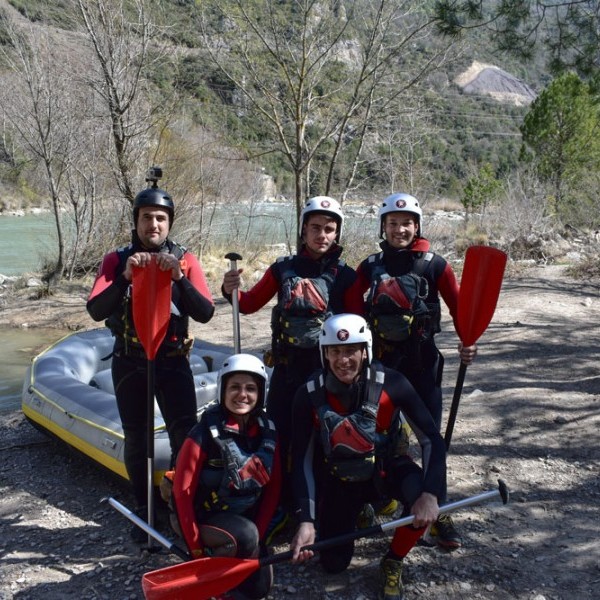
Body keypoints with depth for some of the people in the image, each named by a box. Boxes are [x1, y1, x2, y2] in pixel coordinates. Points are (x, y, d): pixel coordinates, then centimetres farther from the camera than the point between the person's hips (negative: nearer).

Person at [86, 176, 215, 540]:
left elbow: (205, 313, -13)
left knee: (186, 435, -8)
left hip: (173, 360, -1)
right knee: (136, 440, 10)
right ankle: (145, 511, 25)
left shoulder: (185, 261, -2)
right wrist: (125, 278, -28)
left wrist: (179, 278, -26)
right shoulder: (117, 261, -1)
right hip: (129, 362, 1)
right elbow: (96, 311, -14)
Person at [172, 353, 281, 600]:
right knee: (245, 536, -34)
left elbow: (273, 487, 2)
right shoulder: (205, 434, -21)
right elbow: (182, 493, -17)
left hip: (246, 518, 5)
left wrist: (258, 536, -7)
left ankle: (227, 555, 22)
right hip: (206, 518, -5)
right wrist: (196, 548, -14)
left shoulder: (267, 432, -5)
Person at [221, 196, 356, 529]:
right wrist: (232, 291, -14)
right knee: (279, 435, 6)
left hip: (327, 368, -2)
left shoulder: (344, 275, 0)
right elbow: (250, 303, 5)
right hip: (286, 365, 2)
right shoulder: (284, 268, 5)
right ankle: (279, 505, 21)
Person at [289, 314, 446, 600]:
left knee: (423, 499, -32)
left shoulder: (391, 384, -25)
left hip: (386, 468, -1)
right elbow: (302, 461, -15)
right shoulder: (310, 395, -22)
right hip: (339, 479, 1)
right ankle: (349, 516, 33)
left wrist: (430, 494, -37)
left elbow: (432, 440, -22)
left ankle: (392, 563, -2)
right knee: (333, 564, -2)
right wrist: (306, 521, -24)